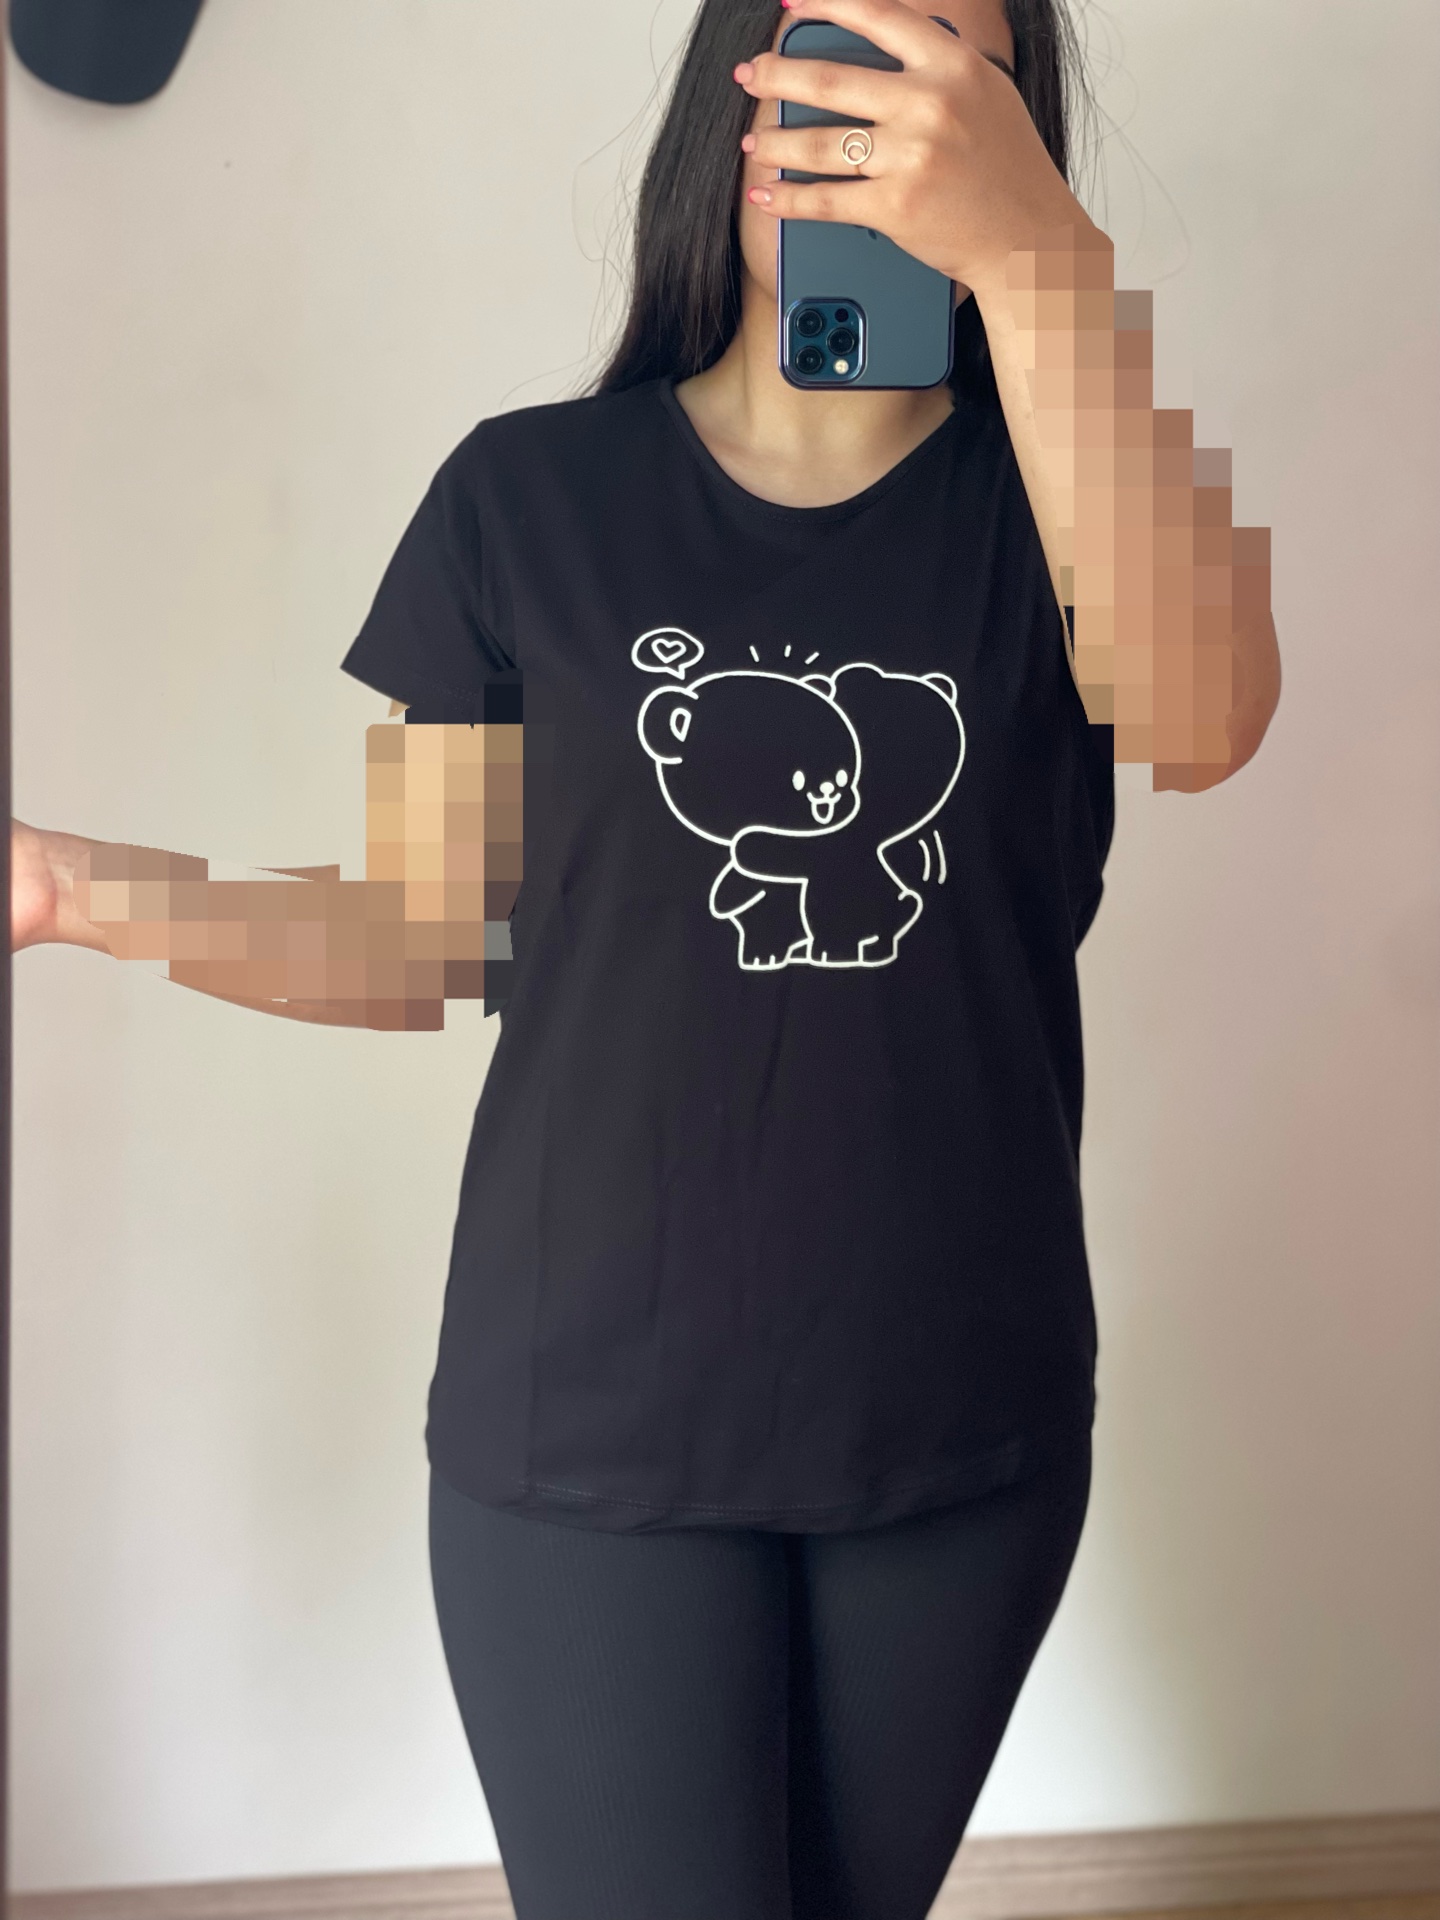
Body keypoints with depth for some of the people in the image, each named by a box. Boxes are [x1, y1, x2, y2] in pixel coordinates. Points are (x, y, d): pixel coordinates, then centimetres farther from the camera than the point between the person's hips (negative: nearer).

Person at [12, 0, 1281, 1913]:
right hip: (595, 1434, -1)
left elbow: (1200, 718, -23)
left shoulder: (1054, 483, 0)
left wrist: (1034, 248, -30)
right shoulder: (533, 497, -1)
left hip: (969, 1429, 2)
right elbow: (428, 936, 0)